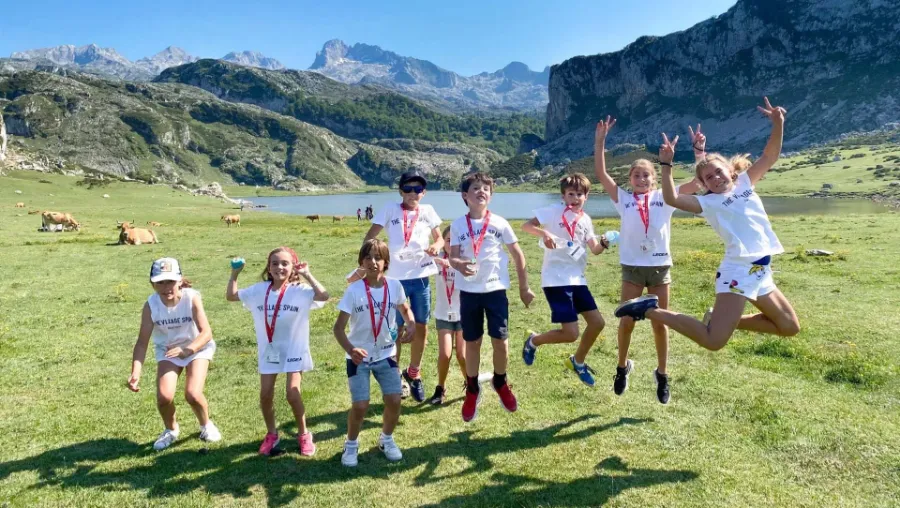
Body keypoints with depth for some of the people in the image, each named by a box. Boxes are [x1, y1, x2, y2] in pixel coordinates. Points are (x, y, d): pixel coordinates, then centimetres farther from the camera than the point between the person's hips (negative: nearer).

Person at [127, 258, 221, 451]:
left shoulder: (192, 298, -29)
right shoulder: (151, 305, -22)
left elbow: (206, 332, -33)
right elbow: (142, 342, -21)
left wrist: (187, 350, -51)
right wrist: (135, 373, -33)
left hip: (198, 348, -2)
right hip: (167, 350, 3)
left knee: (193, 393, -19)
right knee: (164, 396, -14)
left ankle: (206, 424, 15)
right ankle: (171, 429, 21)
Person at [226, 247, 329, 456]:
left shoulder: (300, 291, -13)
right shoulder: (259, 290, 0)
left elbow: (323, 296, -30)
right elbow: (231, 296, 10)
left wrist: (307, 275, -26)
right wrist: (234, 274, 0)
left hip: (293, 349, -4)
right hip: (268, 350, 4)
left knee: (292, 393, -10)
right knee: (265, 394, 5)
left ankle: (303, 434, 14)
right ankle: (271, 434, 29)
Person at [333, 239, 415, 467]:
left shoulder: (394, 286, -8)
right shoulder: (354, 290, -17)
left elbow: (405, 309, 14)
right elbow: (339, 327, -19)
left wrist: (411, 325, -8)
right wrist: (350, 350, -37)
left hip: (385, 354, 3)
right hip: (359, 357, -2)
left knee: (394, 400, -3)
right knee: (360, 405, -8)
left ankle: (386, 439, 27)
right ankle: (351, 444, 22)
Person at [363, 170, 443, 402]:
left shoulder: (428, 211, 5)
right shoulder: (390, 210, -1)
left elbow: (439, 238, 11)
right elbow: (369, 237, -3)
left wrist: (437, 246, -11)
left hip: (421, 277, 3)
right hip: (397, 278, -2)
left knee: (421, 328, 12)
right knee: (396, 329, 6)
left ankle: (413, 373, 33)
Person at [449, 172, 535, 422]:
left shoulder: (500, 223, -2)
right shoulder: (458, 225, -1)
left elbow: (518, 255, 4)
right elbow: (453, 257, -5)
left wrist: (524, 287, 6)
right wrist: (460, 265, -29)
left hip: (496, 289, 0)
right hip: (469, 291, 0)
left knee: (500, 341, 3)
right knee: (472, 342, 9)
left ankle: (500, 383, 30)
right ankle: (472, 390, 26)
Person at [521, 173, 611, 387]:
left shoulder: (585, 219, 11)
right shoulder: (554, 211, -7)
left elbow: (594, 249, 11)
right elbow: (526, 225, -12)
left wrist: (603, 244, -11)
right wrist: (544, 233, -30)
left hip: (577, 279, 7)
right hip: (556, 279, -7)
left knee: (597, 322, 8)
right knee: (570, 333, -11)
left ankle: (578, 361, 31)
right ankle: (533, 340, 18)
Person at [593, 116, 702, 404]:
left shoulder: (665, 198, 2)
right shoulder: (623, 199, 2)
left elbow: (698, 181, -2)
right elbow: (600, 174, -5)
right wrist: (600, 141, -11)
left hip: (660, 267, 1)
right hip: (632, 267, 0)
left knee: (660, 323, 10)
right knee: (627, 322, 5)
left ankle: (662, 375, 25)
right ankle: (622, 367, 28)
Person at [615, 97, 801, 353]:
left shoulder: (745, 183, 15)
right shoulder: (708, 203, -2)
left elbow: (770, 155, 9)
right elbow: (672, 198, -18)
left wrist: (778, 124, -5)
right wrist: (666, 163, -23)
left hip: (761, 272, 7)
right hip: (738, 271, -7)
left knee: (790, 327, 19)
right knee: (713, 341, -17)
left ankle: (724, 319, 21)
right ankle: (650, 310, -8)